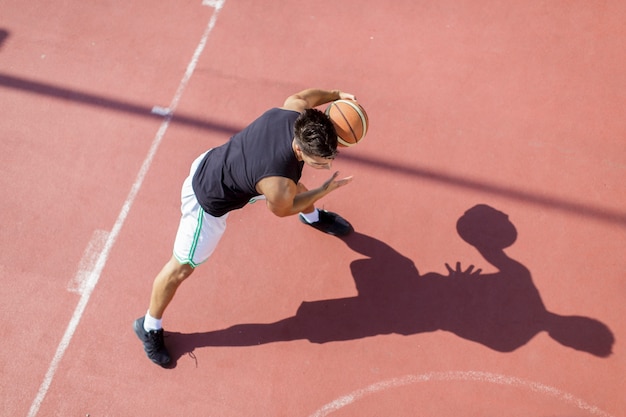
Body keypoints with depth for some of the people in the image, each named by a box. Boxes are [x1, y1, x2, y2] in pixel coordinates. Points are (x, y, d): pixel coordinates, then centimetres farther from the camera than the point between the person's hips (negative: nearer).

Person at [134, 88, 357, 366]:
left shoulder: (294, 111, -28)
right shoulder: (278, 184, -43)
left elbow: (303, 96, -2)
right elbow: (282, 210, -17)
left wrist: (336, 95, 5)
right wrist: (325, 190, -14)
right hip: (209, 199, -8)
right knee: (182, 268, 10)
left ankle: (313, 217, 69)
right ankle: (149, 327, 36)